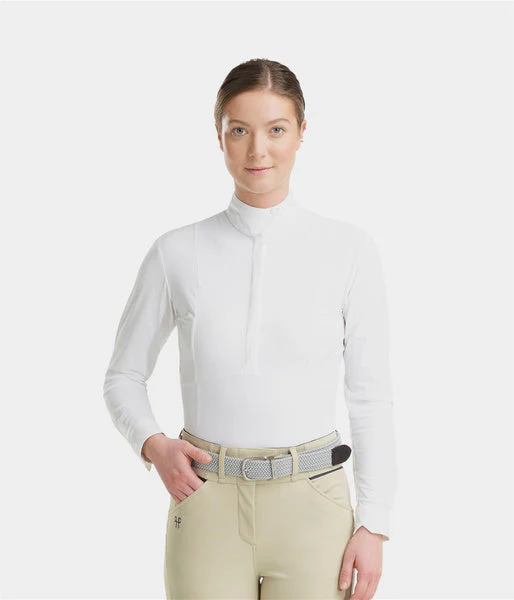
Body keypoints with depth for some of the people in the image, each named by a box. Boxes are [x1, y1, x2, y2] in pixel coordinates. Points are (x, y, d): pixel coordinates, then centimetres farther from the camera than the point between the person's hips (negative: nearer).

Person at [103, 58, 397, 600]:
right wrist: (152, 444, -8)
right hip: (207, 507, 1)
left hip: (312, 506, 0)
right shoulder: (177, 252, -1)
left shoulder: (349, 249, -2)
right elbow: (123, 377, 10)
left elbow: (370, 398, 0)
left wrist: (374, 523, -4)